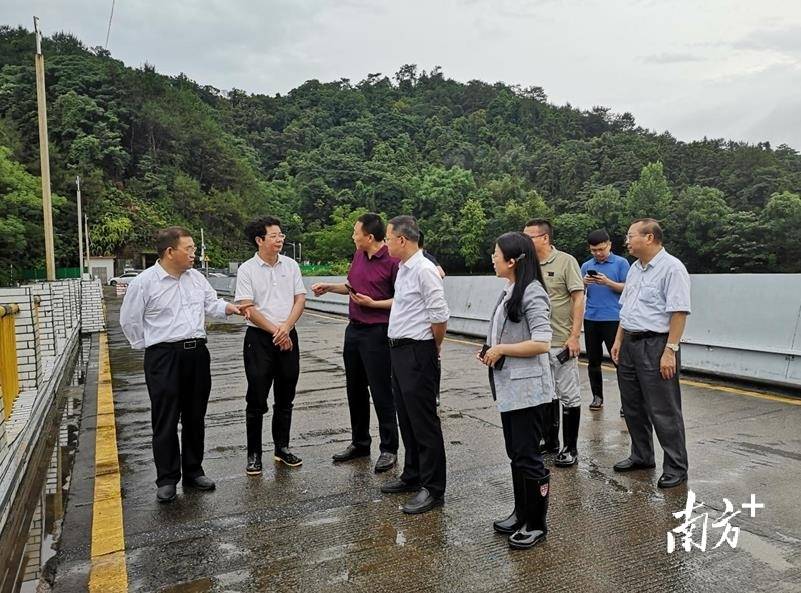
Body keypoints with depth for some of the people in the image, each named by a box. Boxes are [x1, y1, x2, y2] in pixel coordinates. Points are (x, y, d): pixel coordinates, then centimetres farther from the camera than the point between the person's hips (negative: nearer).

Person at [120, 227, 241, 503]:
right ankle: (167, 480, 15)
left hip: (197, 353, 5)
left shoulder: (196, 277, 8)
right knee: (165, 421, 2)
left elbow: (212, 304, 12)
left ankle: (193, 471, 26)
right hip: (164, 357, -5)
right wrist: (147, 346, 2)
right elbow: (129, 320, 0)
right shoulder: (144, 282, -8)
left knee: (195, 417, 13)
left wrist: (229, 307, -8)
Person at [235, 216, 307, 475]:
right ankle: (254, 454, 14)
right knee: (257, 400, 2)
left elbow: (300, 299, 2)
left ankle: (282, 448, 26)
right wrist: (275, 331, -13)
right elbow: (247, 309, -10)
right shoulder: (247, 270, -5)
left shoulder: (291, 265, 5)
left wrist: (286, 328, -11)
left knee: (285, 398, 12)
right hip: (259, 338, -3)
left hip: (288, 337, 4)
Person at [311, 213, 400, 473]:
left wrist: (373, 303, -17)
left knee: (381, 392, 0)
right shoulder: (359, 255, 9)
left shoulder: (393, 261, -15)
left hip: (377, 333, -8)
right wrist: (329, 287, 12)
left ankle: (389, 449, 15)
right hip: (354, 329, 8)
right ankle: (360, 443, 31)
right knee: (355, 390, 16)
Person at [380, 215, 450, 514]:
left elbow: (440, 316, -18)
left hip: (417, 354, -10)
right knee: (406, 419, 19)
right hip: (399, 351, 10)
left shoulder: (424, 270, -17)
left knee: (423, 422, -1)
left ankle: (432, 488, 11)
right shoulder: (403, 269, 12)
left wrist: (435, 347, -5)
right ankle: (413, 475, 34)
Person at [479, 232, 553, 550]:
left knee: (527, 457, 2)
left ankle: (536, 525, 18)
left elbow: (542, 343, -24)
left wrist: (500, 350, -17)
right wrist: (491, 351, 5)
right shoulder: (508, 293, 10)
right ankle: (521, 514, 33)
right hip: (509, 386, 9)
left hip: (527, 388, -9)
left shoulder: (532, 294, -18)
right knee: (515, 454, 18)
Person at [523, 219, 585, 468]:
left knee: (568, 395, 3)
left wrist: (574, 336, -15)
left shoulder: (566, 261, -8)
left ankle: (570, 448, 16)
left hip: (561, 342, -5)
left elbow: (578, 299, -9)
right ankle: (550, 441, 31)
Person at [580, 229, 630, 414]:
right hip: (591, 319, 4)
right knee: (593, 361, 9)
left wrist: (608, 282, -17)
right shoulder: (586, 266, 12)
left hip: (613, 319, -4)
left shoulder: (621, 263, 1)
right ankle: (597, 396, 21)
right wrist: (583, 283, -9)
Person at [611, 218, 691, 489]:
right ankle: (641, 456, 31)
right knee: (632, 406, 16)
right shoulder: (635, 268, 14)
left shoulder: (671, 268, -13)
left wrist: (670, 351, -21)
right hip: (630, 344, 9)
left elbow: (679, 312, -18)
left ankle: (676, 467, 13)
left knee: (663, 411, -1)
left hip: (655, 345, -8)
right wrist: (618, 340, 14)